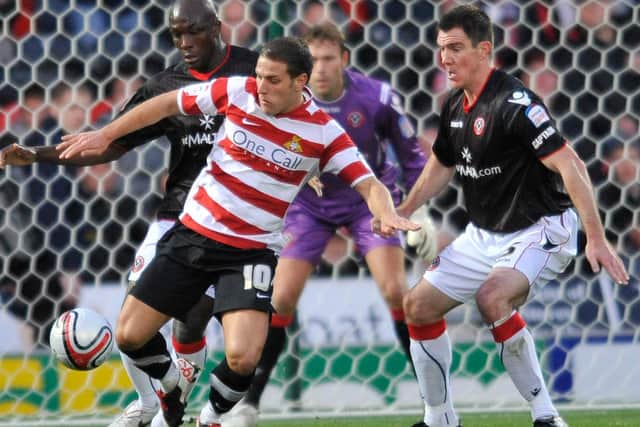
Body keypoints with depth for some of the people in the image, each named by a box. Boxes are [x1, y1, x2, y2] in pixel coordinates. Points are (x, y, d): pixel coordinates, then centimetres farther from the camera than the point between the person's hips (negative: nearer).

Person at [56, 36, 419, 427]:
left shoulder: (323, 133, -11)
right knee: (130, 336, -1)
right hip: (193, 233, 3)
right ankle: (175, 389, 33)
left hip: (251, 252, -3)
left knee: (242, 358, -22)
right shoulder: (237, 91, -6)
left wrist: (386, 215, -33)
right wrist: (105, 135, 4)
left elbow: (369, 184, -11)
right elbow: (169, 104, 5)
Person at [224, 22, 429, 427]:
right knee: (282, 298, -8)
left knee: (396, 291, -17)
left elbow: (411, 153, -5)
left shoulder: (377, 98, -22)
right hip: (311, 204, 1)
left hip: (369, 197, -1)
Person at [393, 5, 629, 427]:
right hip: (485, 234, 9)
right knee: (419, 306, 5)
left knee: (492, 298, -34)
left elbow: (570, 166, -27)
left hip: (540, 229, -9)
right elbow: (442, 166, 23)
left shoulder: (513, 103, -23)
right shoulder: (455, 107, 4)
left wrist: (596, 239, -31)